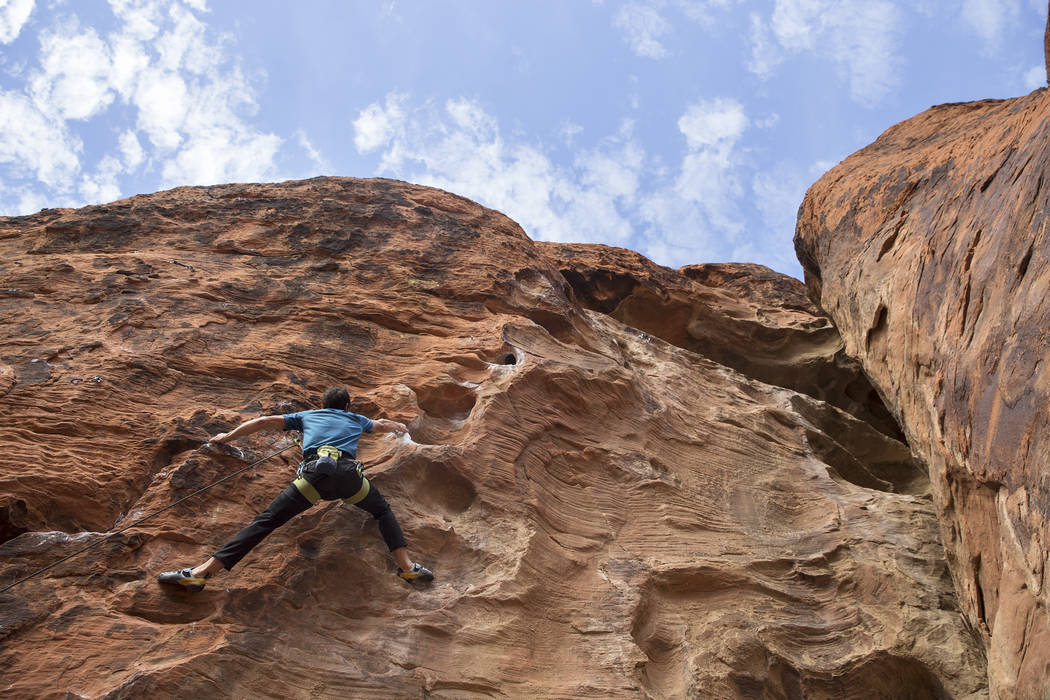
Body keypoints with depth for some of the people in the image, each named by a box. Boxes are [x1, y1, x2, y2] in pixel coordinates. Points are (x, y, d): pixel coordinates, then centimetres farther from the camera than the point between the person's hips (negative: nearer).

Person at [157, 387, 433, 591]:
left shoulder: (307, 416, 35)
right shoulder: (355, 420, 38)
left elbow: (264, 422, 33)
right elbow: (382, 425, 58)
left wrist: (228, 436, 46)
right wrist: (400, 426, 81)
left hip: (315, 472, -1)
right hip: (349, 473, 1)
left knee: (265, 521, -2)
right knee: (383, 512, 27)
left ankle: (201, 572, -9)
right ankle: (406, 566, 13)